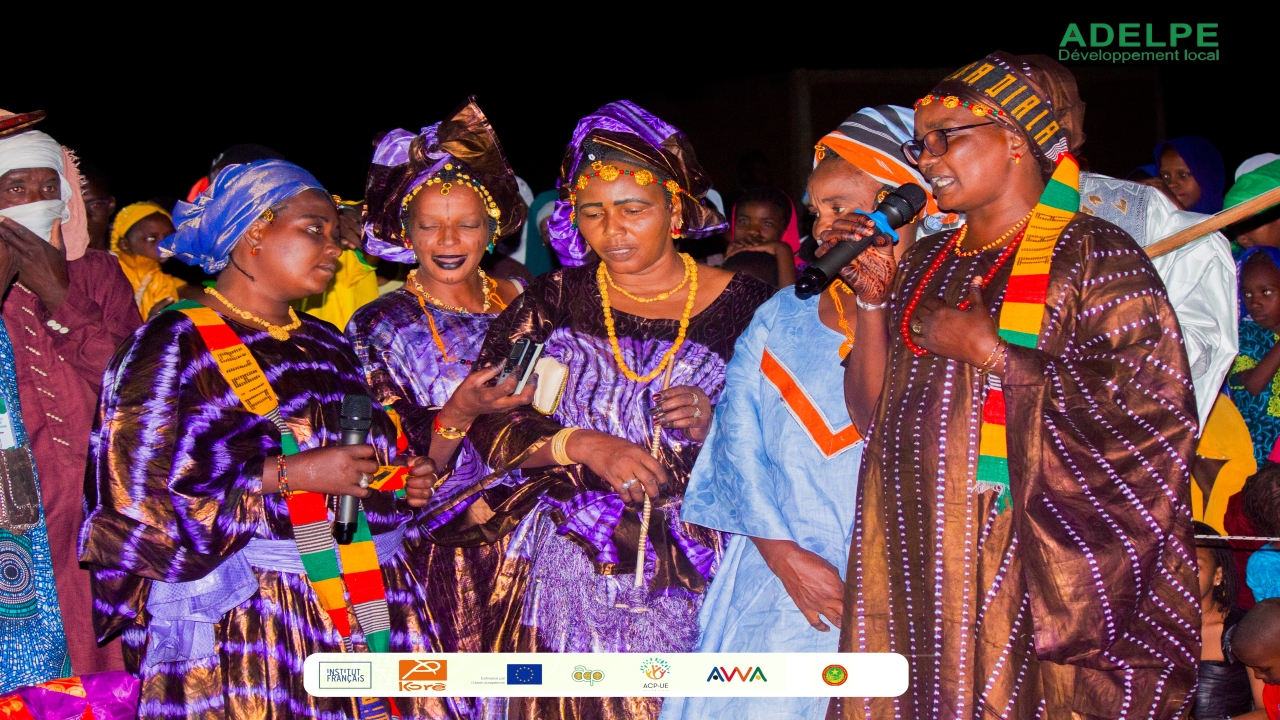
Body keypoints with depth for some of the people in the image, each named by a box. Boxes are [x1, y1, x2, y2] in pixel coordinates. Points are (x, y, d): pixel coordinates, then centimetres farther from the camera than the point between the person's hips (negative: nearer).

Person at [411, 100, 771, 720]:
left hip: (694, 576, 0)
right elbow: (486, 422, -1)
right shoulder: (554, 302, 7)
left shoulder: (742, 304, 5)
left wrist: (716, 424, -14)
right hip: (570, 570, 1)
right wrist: (581, 445, -15)